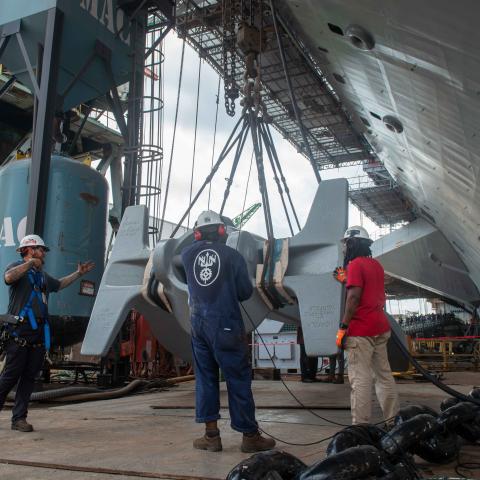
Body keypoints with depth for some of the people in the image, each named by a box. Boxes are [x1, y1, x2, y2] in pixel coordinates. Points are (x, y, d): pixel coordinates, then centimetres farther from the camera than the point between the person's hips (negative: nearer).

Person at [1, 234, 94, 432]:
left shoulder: (42, 275, 25)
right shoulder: (17, 267, 1)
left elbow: (59, 284, 44)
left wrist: (78, 273, 43)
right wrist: (31, 263, -13)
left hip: (38, 334, 7)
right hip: (19, 332, -7)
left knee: (29, 377, 4)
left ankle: (19, 419, 8)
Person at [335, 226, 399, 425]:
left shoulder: (356, 264, -9)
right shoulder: (376, 264, 16)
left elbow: (354, 297, -18)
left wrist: (343, 327, -17)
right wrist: (348, 280, 27)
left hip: (361, 330, -8)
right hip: (381, 327, 9)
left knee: (360, 380, -7)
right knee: (384, 375, 13)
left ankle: (360, 426, -6)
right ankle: (394, 420, 18)